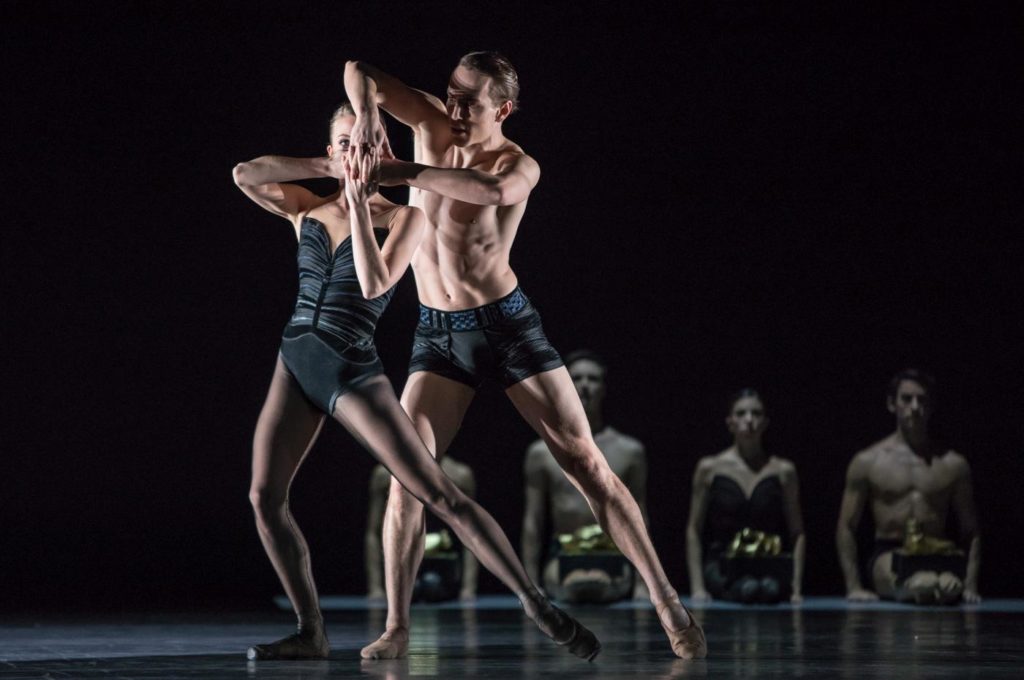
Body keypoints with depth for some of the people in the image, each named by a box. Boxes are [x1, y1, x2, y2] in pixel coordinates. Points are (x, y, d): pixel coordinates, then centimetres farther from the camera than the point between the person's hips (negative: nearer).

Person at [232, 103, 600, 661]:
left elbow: (374, 284, -16)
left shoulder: (402, 216, -1)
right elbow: (244, 175, -1)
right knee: (264, 496, -8)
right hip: (295, 363, 5)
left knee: (439, 494, -10)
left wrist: (359, 200, -14)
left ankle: (535, 604, -7)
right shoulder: (306, 209, 11)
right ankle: (310, 633, 1)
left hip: (352, 371, -5)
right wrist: (325, 169, 0)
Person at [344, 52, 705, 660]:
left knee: (586, 463, -4)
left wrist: (406, 173, -41)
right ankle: (397, 628, -6)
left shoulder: (518, 166, -13)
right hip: (438, 335, 4)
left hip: (506, 324, -3)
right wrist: (366, 113, -25)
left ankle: (668, 604, 0)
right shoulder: (433, 126, 0)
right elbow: (360, 73, -4)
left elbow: (492, 189, -39)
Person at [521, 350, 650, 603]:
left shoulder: (630, 451, 8)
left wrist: (642, 582, 2)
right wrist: (531, 584, 3)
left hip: (613, 560, 0)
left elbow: (639, 520, 8)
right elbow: (532, 522, 9)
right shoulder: (541, 453, 9)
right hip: (562, 557, 0)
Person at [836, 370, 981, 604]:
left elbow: (970, 531, 16)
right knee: (924, 586, -38)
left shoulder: (953, 465, 13)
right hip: (889, 556, -2)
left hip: (938, 556, 2)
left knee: (950, 586, -37)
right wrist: (854, 587, -1)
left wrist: (971, 586, 1)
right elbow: (846, 527, 9)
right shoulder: (867, 462, 9)